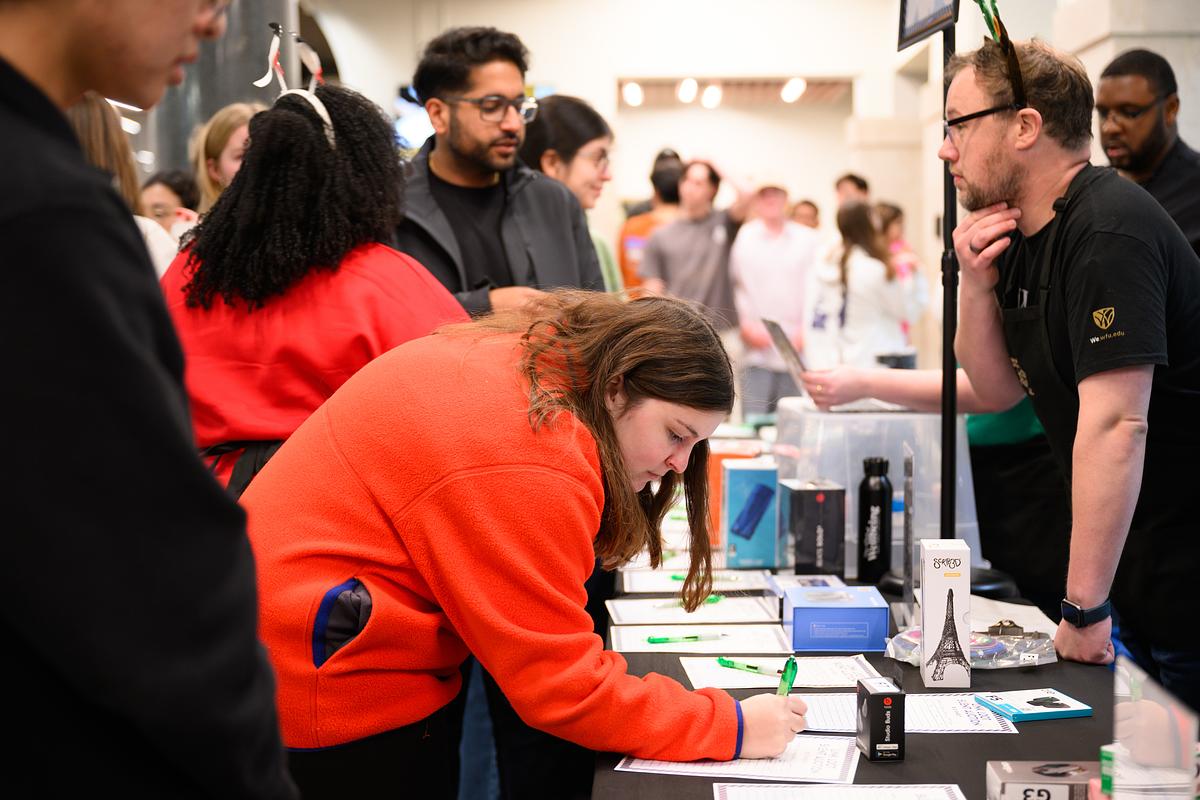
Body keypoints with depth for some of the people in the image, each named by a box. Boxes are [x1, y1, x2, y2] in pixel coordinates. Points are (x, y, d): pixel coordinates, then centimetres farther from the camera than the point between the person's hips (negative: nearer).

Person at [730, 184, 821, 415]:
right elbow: (736, 286, 4)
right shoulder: (743, 237, 5)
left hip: (797, 349, 1)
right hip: (757, 350, -1)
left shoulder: (809, 240, 8)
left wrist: (806, 329, -5)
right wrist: (747, 325, -6)